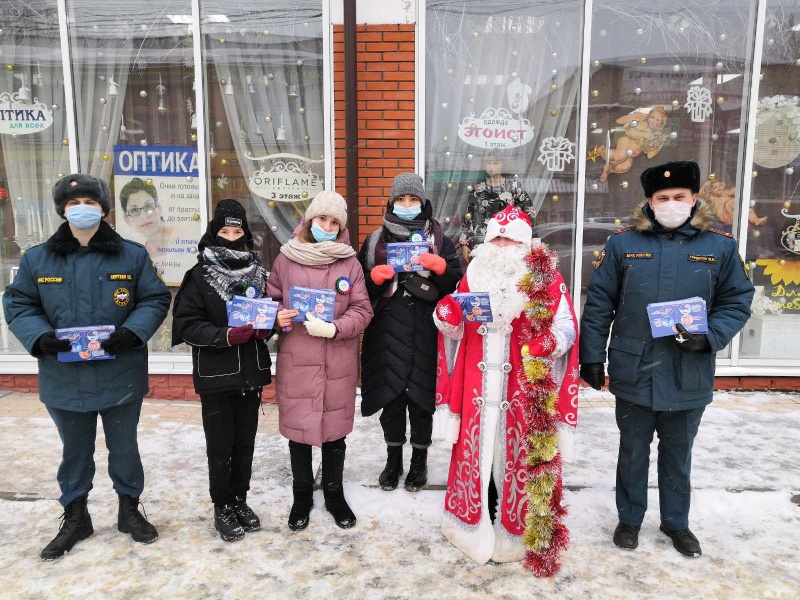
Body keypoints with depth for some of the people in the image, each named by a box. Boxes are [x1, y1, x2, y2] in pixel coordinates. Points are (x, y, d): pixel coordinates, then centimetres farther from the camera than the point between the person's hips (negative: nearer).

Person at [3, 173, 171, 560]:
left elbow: (155, 299, -2)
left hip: (121, 376, -1)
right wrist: (40, 337, -14)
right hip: (64, 378, 2)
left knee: (124, 447, 14)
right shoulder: (37, 259, 2)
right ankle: (75, 518, 37)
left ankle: (129, 511, 34)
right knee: (75, 451, 18)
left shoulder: (132, 255, -2)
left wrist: (132, 331, -19)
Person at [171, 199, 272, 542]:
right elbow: (187, 324, -9)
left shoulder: (257, 273, 5)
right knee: (220, 446, 7)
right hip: (215, 375, -3)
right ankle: (222, 508, 25)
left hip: (252, 372, 4)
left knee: (245, 443, 13)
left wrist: (265, 328, -8)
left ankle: (240, 499, 32)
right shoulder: (200, 276, -6)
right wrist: (226, 336, -22)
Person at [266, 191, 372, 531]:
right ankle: (302, 495, 31)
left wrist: (333, 328, -17)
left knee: (334, 428, 12)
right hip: (296, 361, 0)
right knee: (298, 428, 9)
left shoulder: (350, 263, 2)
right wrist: (277, 317, -11)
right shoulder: (286, 259, 3)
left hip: (337, 363, 0)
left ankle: (334, 493, 33)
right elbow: (270, 301, 10)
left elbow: (362, 311, -2)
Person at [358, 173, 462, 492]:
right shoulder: (375, 240, 9)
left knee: (421, 397, 7)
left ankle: (419, 460, 26)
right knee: (390, 397, 8)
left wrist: (440, 267, -14)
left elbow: (456, 283, 4)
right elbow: (360, 285, 9)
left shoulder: (439, 240, 8)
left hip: (425, 334, -1)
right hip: (387, 333, 1)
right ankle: (393, 458, 27)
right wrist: (375, 277, -11)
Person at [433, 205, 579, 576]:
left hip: (525, 390, -3)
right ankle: (476, 525, 31)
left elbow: (567, 328, -6)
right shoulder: (473, 275, 8)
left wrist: (548, 343, -27)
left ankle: (517, 533, 25)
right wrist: (447, 316, -9)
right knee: (477, 451, 13)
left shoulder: (546, 279, -2)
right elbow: (457, 331, 13)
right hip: (477, 386, 3)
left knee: (519, 457, 7)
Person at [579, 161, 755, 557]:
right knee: (633, 451, 16)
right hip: (634, 372, -1)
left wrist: (709, 337, -15)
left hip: (689, 375, 1)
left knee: (678, 454, 19)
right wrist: (591, 356, -4)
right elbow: (598, 303, -2)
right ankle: (630, 518, 35)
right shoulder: (623, 242, -3)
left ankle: (676, 522, 40)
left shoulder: (720, 245, -1)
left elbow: (737, 301, 3)